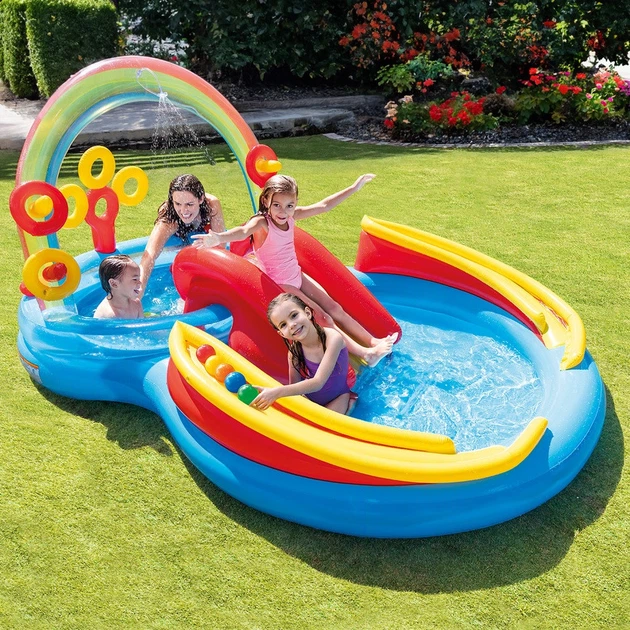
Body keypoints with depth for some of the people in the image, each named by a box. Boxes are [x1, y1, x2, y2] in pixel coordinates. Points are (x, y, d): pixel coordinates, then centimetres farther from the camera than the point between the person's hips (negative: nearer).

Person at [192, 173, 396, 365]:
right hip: (279, 284, -7)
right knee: (323, 318, -10)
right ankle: (364, 354, -7)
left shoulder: (291, 216, -5)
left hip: (297, 276, 7)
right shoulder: (262, 222, -25)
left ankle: (372, 341, 15)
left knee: (335, 309, 8)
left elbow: (324, 206, 4)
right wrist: (220, 238, -70)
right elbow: (244, 231, -48)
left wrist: (353, 188, 6)